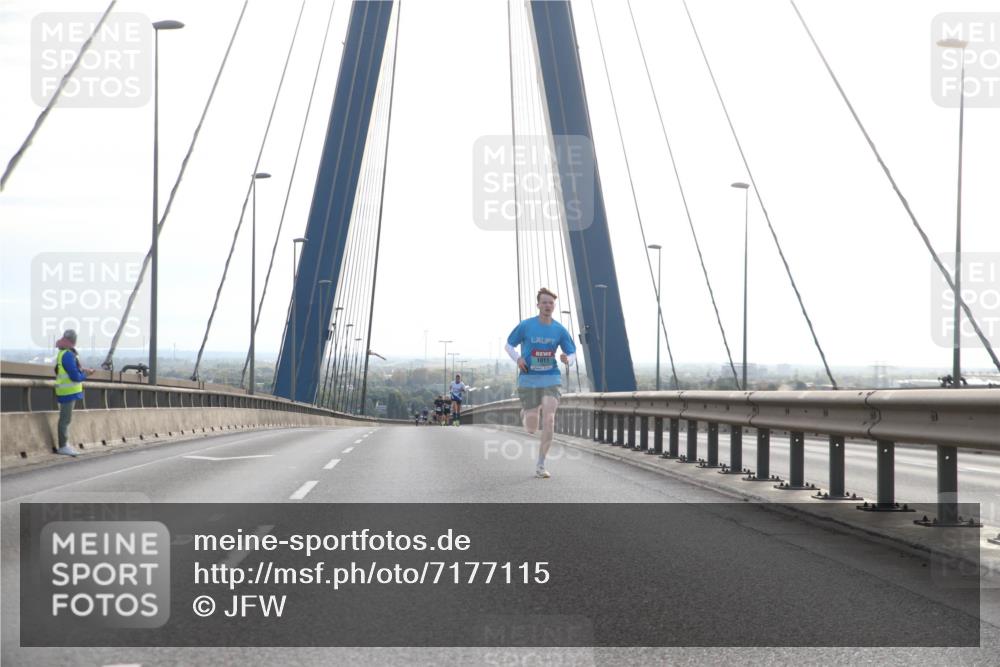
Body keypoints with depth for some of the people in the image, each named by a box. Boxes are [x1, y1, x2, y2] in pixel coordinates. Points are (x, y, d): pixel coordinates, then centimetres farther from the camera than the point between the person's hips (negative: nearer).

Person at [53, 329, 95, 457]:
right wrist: (84, 375, -3)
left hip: (68, 391, 10)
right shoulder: (68, 355, -19)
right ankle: (63, 446, -1)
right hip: (68, 391, -10)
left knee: (66, 418, 16)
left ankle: (65, 445, 24)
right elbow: (75, 376, -21)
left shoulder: (63, 353, 12)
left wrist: (82, 371, 5)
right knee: (65, 419, -5)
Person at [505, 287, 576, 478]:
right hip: (528, 381, -1)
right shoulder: (526, 326, -4)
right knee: (531, 428, 0)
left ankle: (541, 466, -6)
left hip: (551, 380, 1)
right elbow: (508, 345, 7)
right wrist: (518, 359, -13)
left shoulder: (560, 330, 0)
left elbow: (573, 355, 5)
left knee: (549, 420, -16)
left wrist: (567, 359, -20)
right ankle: (526, 413, 40)